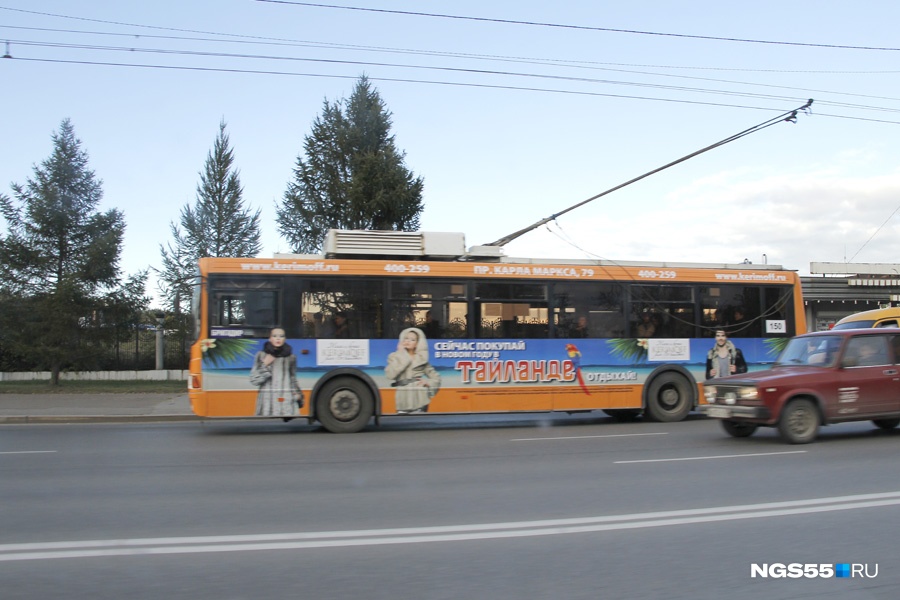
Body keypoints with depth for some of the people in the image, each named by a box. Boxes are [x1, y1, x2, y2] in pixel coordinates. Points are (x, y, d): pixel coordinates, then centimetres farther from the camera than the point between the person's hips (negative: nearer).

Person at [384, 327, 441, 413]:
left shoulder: (422, 358, 10)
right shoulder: (394, 357, 9)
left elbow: (436, 378, 17)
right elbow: (390, 375, -11)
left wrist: (428, 382, -4)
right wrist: (401, 354, -5)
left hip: (419, 400, 0)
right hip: (403, 401, 0)